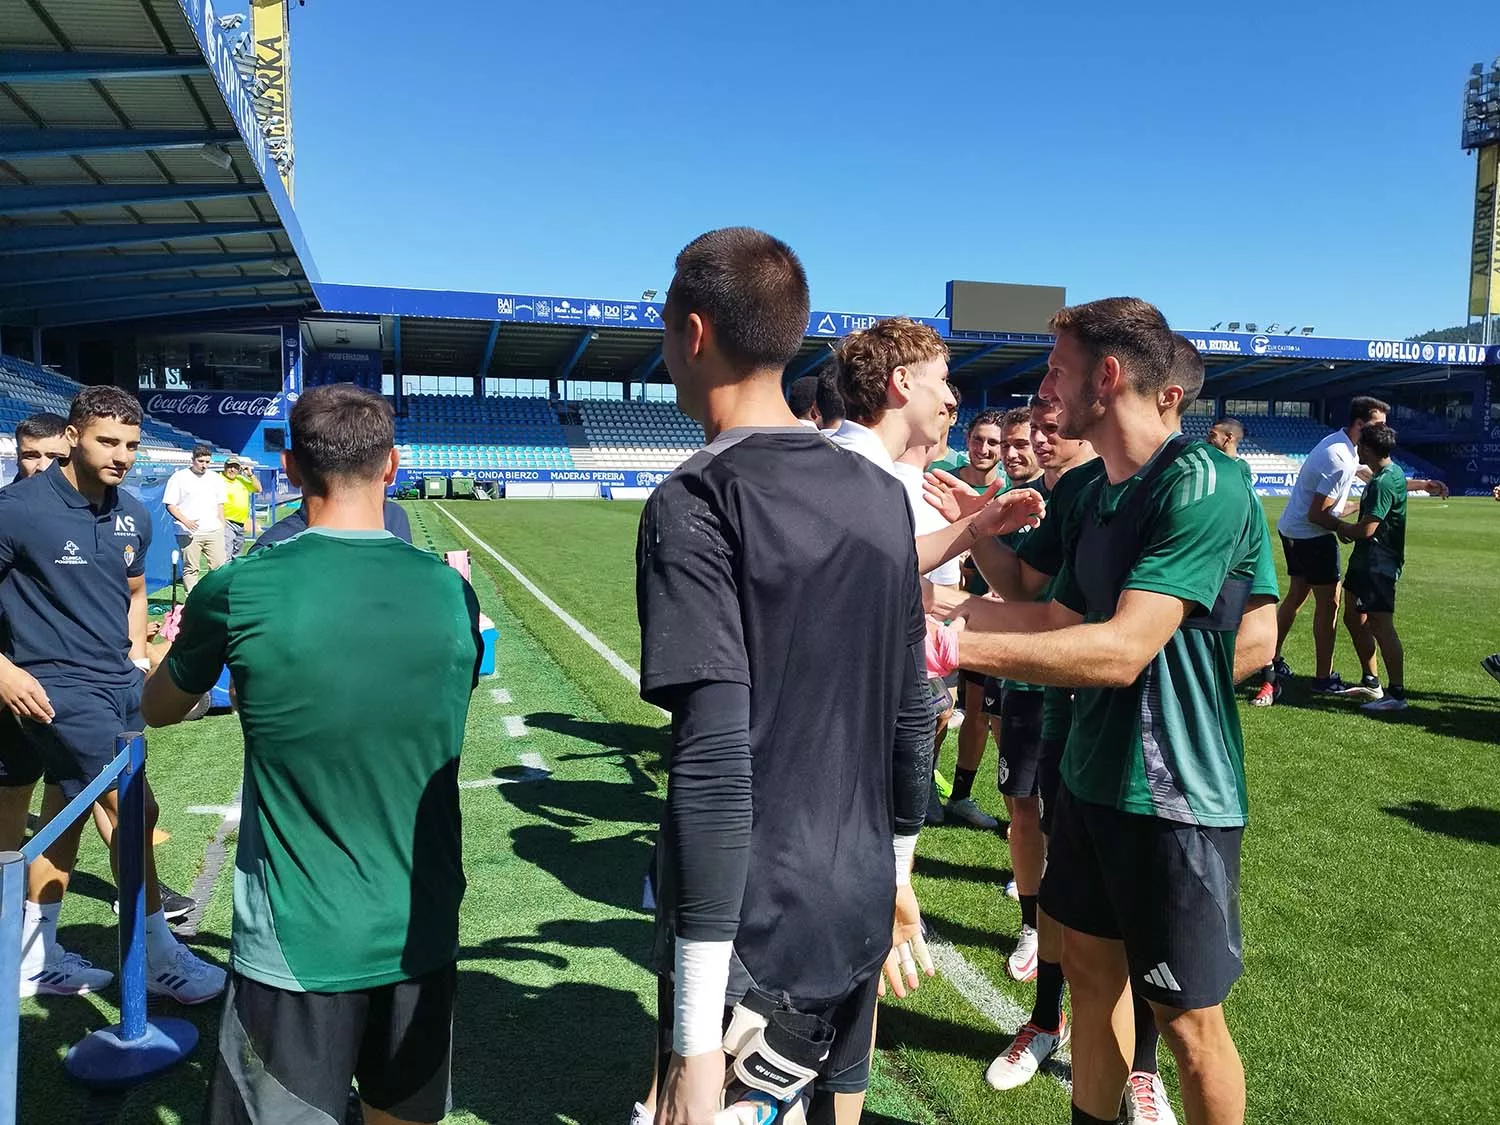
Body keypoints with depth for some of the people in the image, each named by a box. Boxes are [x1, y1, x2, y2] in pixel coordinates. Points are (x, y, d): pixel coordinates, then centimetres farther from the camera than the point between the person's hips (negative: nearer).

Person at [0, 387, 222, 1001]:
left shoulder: (133, 517, 6)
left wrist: (137, 659, 11)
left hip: (119, 685, 7)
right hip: (57, 689, -7)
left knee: (65, 811, 16)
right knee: (134, 808, -8)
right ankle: (159, 958, 9)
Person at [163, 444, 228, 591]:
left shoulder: (216, 478, 13)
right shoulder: (179, 477, 0)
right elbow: (170, 505, -3)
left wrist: (222, 528, 13)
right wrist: (185, 521, -16)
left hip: (214, 531, 4)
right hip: (190, 533, -4)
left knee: (219, 566, 0)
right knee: (191, 569, 0)